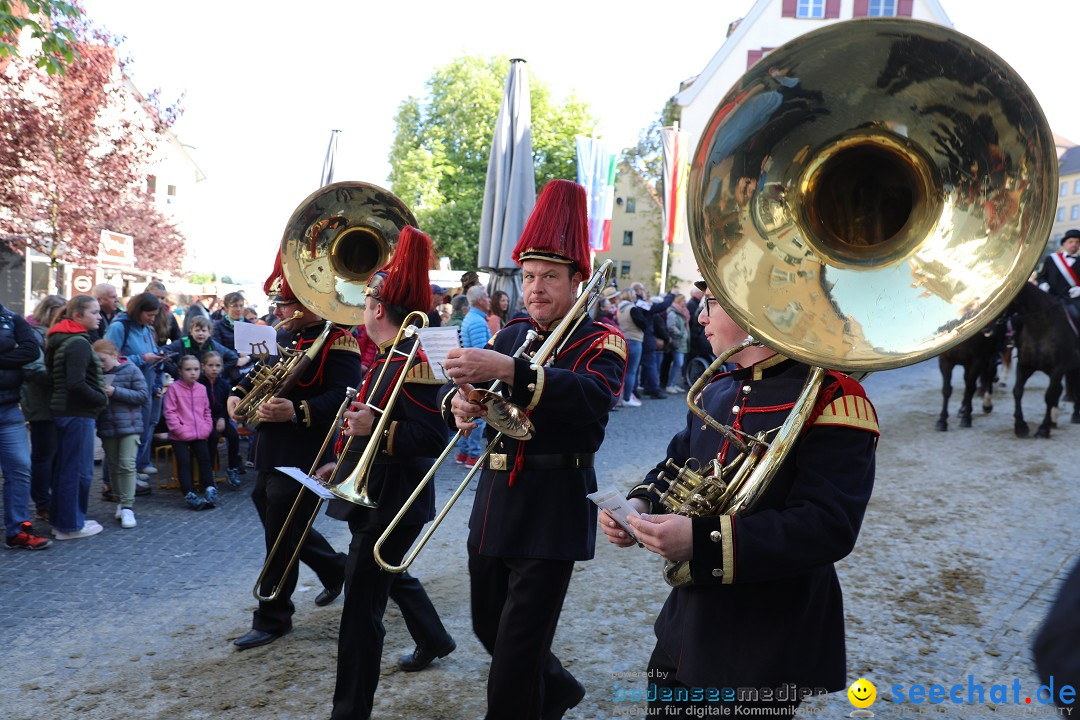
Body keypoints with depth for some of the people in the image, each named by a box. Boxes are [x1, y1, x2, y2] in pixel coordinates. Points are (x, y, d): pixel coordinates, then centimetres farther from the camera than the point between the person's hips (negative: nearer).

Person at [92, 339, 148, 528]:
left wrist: (116, 392, -18)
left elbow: (143, 394, -11)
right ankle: (120, 502, 24)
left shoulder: (131, 370, -6)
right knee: (113, 466, 12)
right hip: (107, 427, 5)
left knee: (127, 464, -10)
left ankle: (127, 507, -8)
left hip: (129, 426, -5)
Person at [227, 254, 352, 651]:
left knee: (281, 539, 0)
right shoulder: (283, 336, 13)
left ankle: (272, 618, 16)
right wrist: (239, 393, 4)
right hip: (269, 453, 9)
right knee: (281, 526, 20)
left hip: (302, 458, -9)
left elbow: (343, 395, -25)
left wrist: (298, 412, -38)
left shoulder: (337, 340, -14)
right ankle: (336, 569, 41)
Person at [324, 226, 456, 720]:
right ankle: (434, 639, 51)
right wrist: (343, 463, 19)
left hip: (390, 503, -11)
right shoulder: (388, 358, 9)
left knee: (361, 605, -3)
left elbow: (434, 439, -25)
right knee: (391, 574, 29)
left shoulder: (410, 363, -21)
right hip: (376, 494, 11)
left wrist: (377, 430, -33)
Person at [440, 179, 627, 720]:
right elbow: (453, 386, 6)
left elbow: (595, 395, -29)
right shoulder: (509, 334, 10)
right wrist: (460, 401, -19)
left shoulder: (601, 341, -7)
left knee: (515, 655, -2)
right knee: (488, 627, 20)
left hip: (553, 511, -7)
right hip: (494, 502, 7)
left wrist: (508, 370, -41)